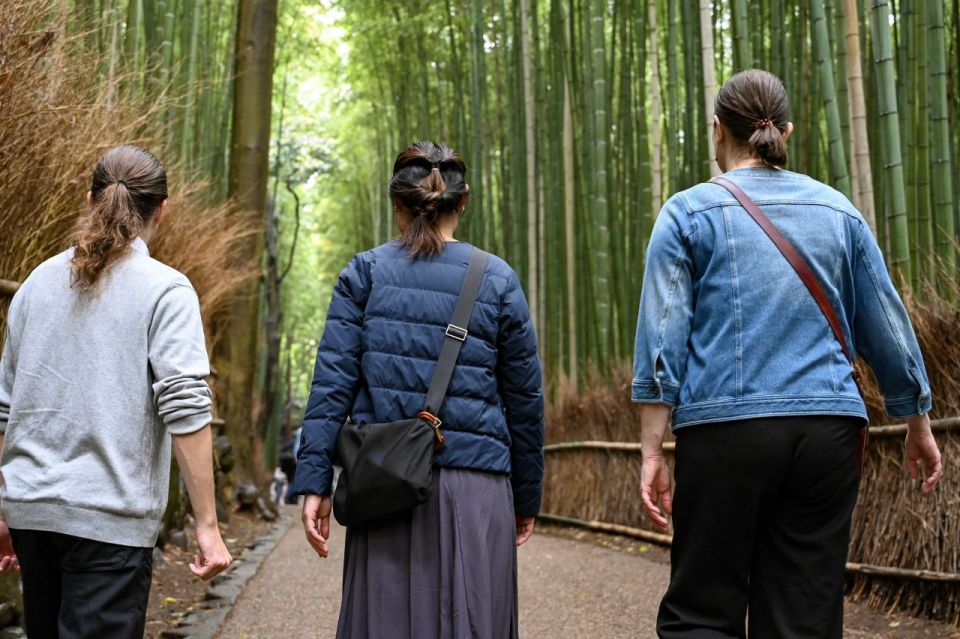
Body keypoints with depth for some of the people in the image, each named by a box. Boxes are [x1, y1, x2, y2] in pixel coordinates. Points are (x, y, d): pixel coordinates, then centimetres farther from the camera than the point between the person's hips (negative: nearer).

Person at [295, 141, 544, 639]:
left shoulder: (365, 272, 5)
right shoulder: (497, 279, 5)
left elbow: (332, 381, -2)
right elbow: (524, 398, 6)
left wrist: (314, 481, -1)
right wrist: (527, 497, 14)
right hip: (477, 485, 0)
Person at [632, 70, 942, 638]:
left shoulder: (689, 213, 2)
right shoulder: (838, 211, 11)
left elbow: (662, 340, -5)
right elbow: (888, 327, 14)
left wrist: (653, 452, -4)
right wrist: (919, 427, 24)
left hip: (725, 427, -3)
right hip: (828, 430, 3)